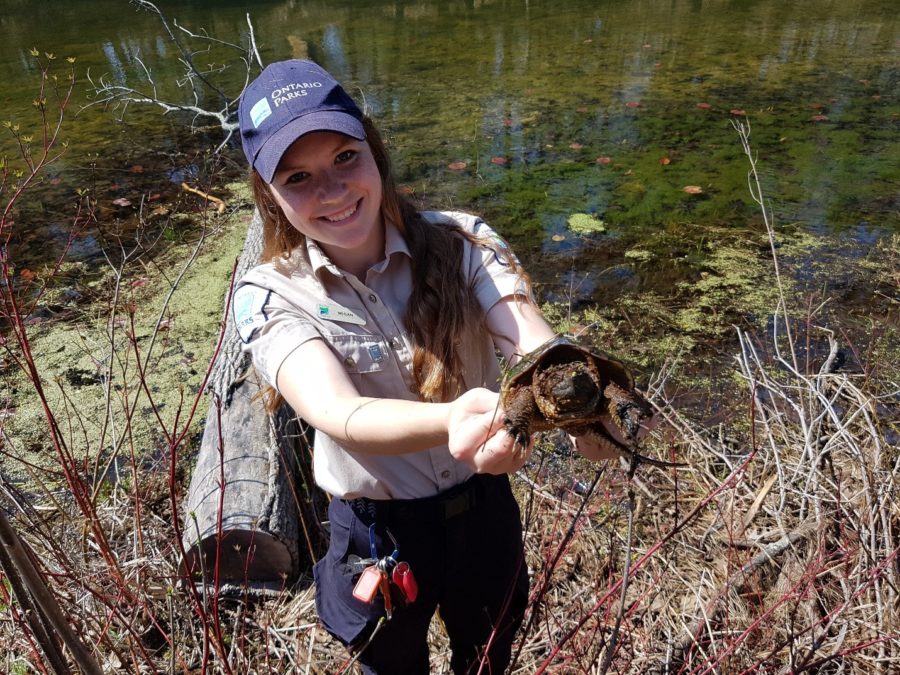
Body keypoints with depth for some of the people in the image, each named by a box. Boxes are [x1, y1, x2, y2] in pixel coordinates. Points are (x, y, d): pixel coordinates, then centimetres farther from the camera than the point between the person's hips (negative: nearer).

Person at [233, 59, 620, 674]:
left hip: (484, 508, 1)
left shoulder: (460, 242, -16)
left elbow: (533, 340, -31)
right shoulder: (270, 297, -20)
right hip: (376, 534, -1)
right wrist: (453, 420, -57)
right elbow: (338, 414, -37)